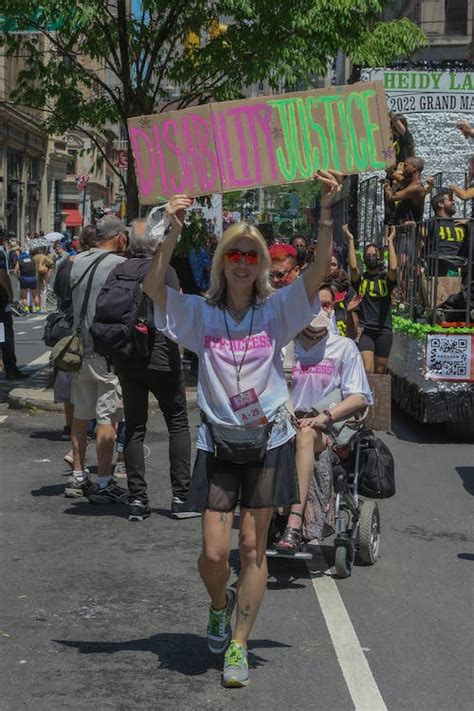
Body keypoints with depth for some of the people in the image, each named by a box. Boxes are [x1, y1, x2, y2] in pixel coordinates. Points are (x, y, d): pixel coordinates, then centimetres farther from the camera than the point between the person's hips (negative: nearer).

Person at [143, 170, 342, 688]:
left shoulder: (276, 311, 0)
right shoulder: (200, 314, -1)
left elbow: (318, 271, -13)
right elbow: (153, 287, -16)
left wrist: (327, 213, -26)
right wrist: (174, 232, -29)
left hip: (268, 439, 0)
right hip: (219, 441, 0)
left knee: (253, 548, 4)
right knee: (214, 553, -3)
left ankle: (238, 647, 15)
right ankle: (219, 604, 32)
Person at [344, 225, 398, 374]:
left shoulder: (386, 278, 5)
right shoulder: (360, 279, 5)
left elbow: (393, 268, -17)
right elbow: (353, 267, -16)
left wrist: (390, 242, -13)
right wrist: (350, 240, -14)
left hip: (384, 330, 1)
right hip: (366, 330, -1)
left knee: (380, 372, 9)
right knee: (367, 371, -16)